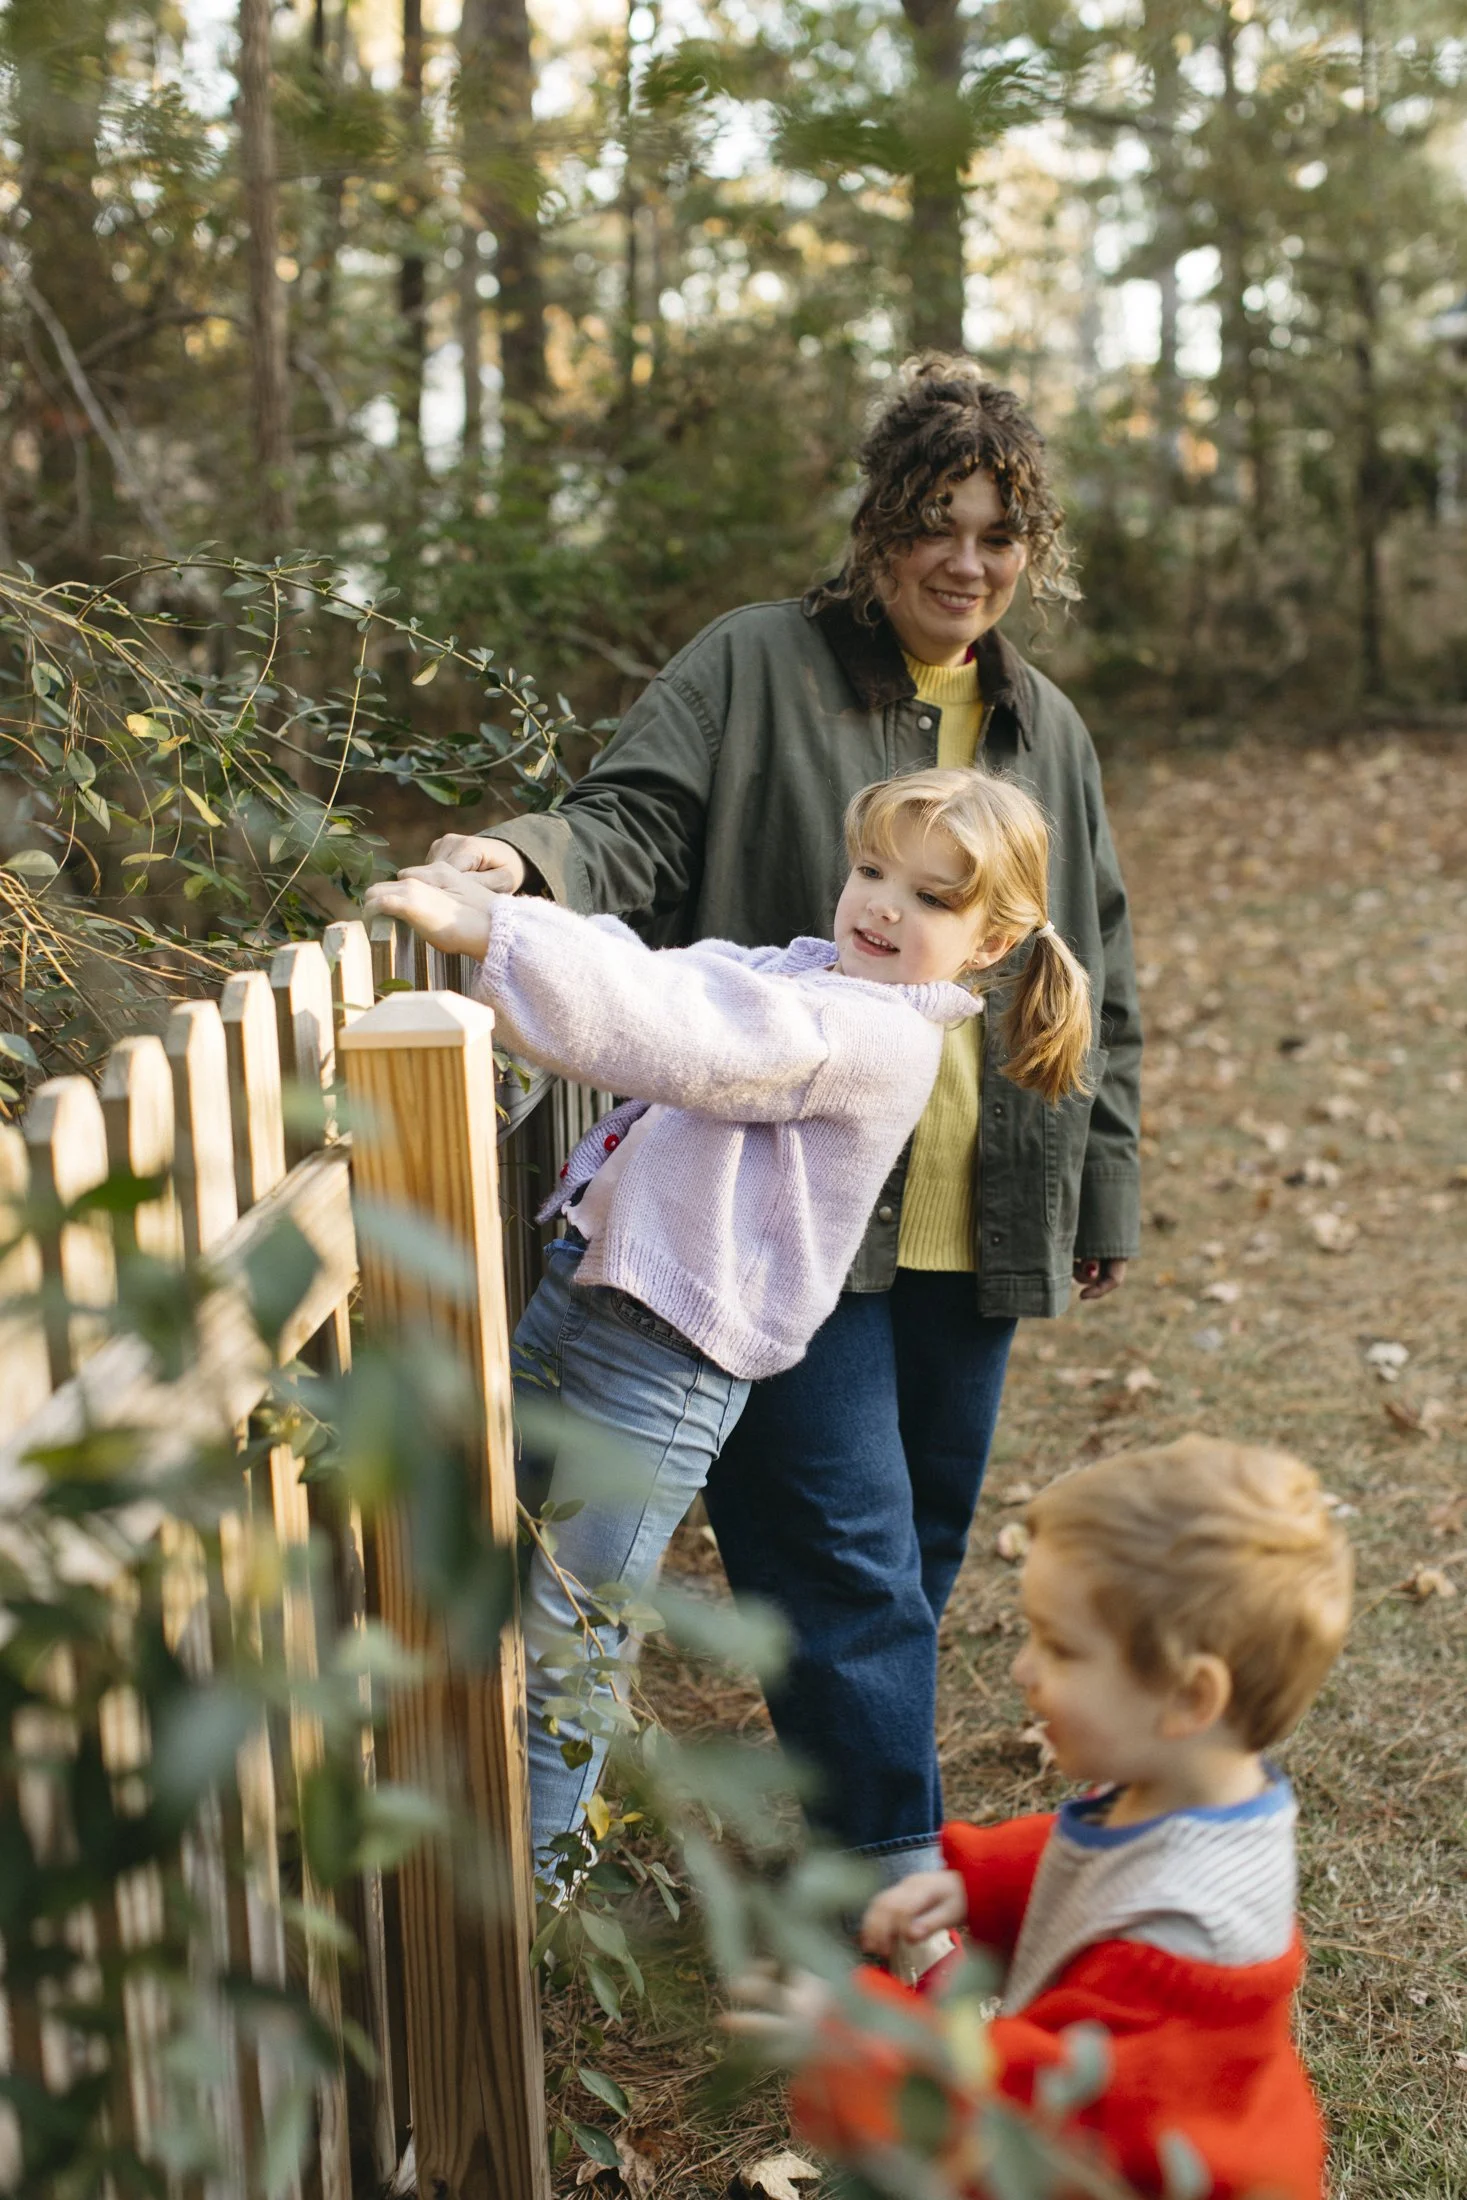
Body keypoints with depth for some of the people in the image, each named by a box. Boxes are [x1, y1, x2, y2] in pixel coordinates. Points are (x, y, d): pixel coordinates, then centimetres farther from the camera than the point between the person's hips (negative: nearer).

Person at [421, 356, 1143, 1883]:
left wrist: (1106, 1186, 18)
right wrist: (531, 857, -33)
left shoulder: (1044, 729, 14)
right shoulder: (754, 670, -2)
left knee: (924, 1546, 15)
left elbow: (1098, 975, 19)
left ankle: (847, 1816, 34)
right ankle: (894, 1877, 5)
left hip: (974, 1225, 6)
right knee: (848, 1552, -6)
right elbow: (633, 827, -10)